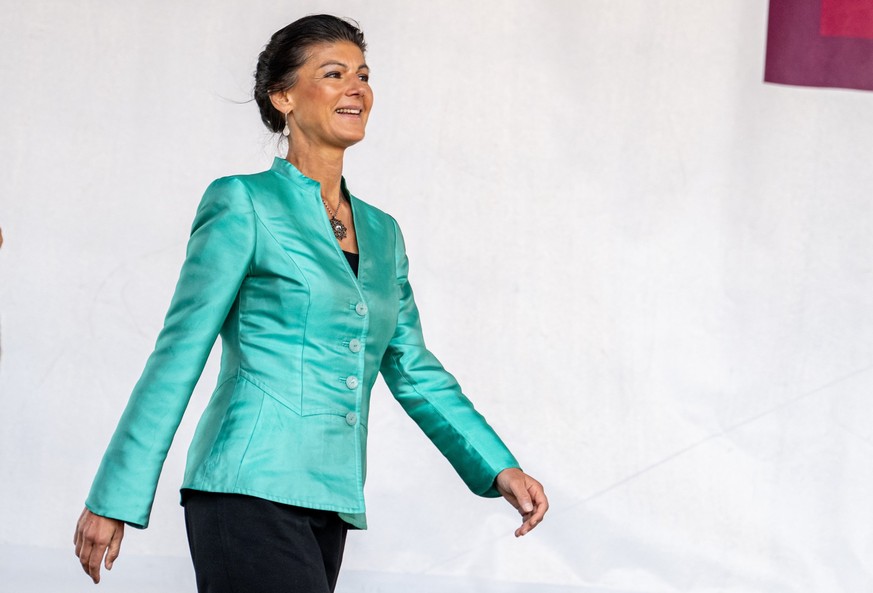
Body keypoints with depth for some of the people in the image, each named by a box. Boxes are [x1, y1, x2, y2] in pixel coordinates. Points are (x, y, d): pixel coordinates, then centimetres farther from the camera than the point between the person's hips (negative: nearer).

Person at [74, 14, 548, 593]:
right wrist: (115, 498, -6)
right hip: (251, 488, -7)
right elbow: (178, 355, -4)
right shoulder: (244, 204, -1)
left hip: (328, 503, 7)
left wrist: (499, 468, 10)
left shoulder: (380, 232, 19)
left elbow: (413, 372, 21)